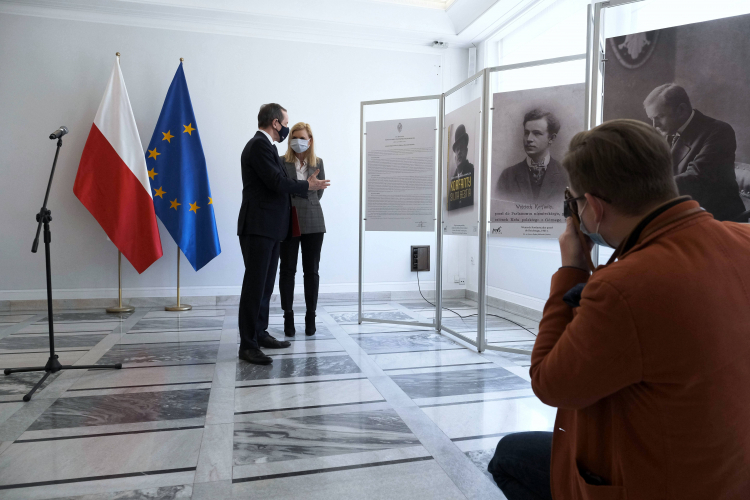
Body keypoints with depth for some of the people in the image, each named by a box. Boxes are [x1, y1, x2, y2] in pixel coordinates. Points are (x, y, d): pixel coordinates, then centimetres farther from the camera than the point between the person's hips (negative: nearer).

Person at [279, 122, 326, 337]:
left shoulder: (318, 163, 6)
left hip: (313, 222, 2)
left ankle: (310, 317, 15)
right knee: (287, 269, 4)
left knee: (311, 271, 5)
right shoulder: (282, 162, -3)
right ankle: (288, 316, 14)